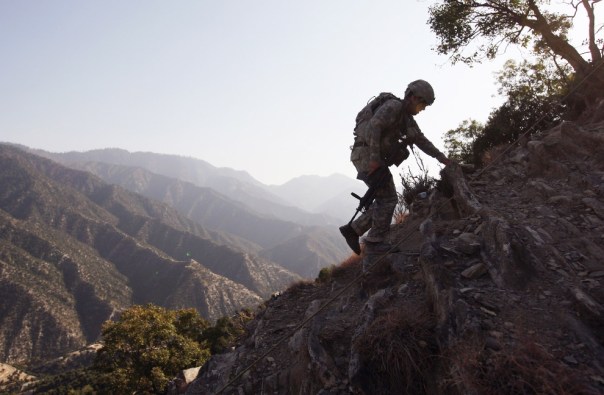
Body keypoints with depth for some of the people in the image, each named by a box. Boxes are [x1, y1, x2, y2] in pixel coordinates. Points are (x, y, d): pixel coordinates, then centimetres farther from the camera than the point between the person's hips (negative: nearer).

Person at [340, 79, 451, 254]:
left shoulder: (407, 118, 20)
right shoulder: (394, 106, -10)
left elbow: (421, 140, 24)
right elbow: (373, 126, -24)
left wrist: (441, 157, 18)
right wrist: (375, 158, -27)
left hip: (374, 158, 10)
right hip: (367, 154, -10)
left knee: (385, 200, 10)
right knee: (388, 199, -7)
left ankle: (352, 229, 12)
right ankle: (375, 241, 2)